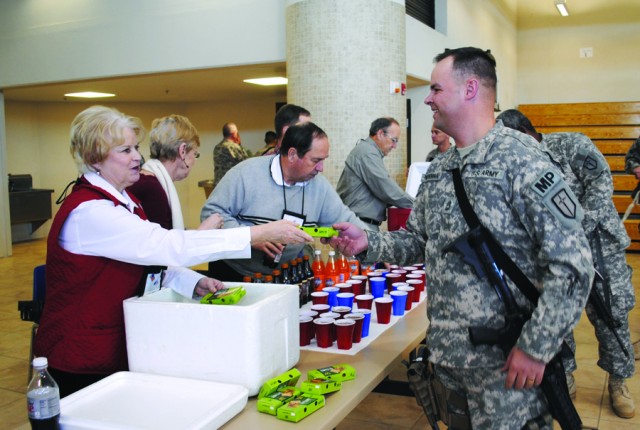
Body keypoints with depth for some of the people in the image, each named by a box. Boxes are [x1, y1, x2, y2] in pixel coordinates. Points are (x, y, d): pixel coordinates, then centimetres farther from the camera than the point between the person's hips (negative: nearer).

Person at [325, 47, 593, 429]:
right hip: (446, 354, 7)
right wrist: (369, 243, -3)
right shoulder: (439, 170, 8)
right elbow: (419, 241, 15)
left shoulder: (521, 160, -16)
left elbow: (573, 265, -18)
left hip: (506, 364, -7)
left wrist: (536, 348, -17)